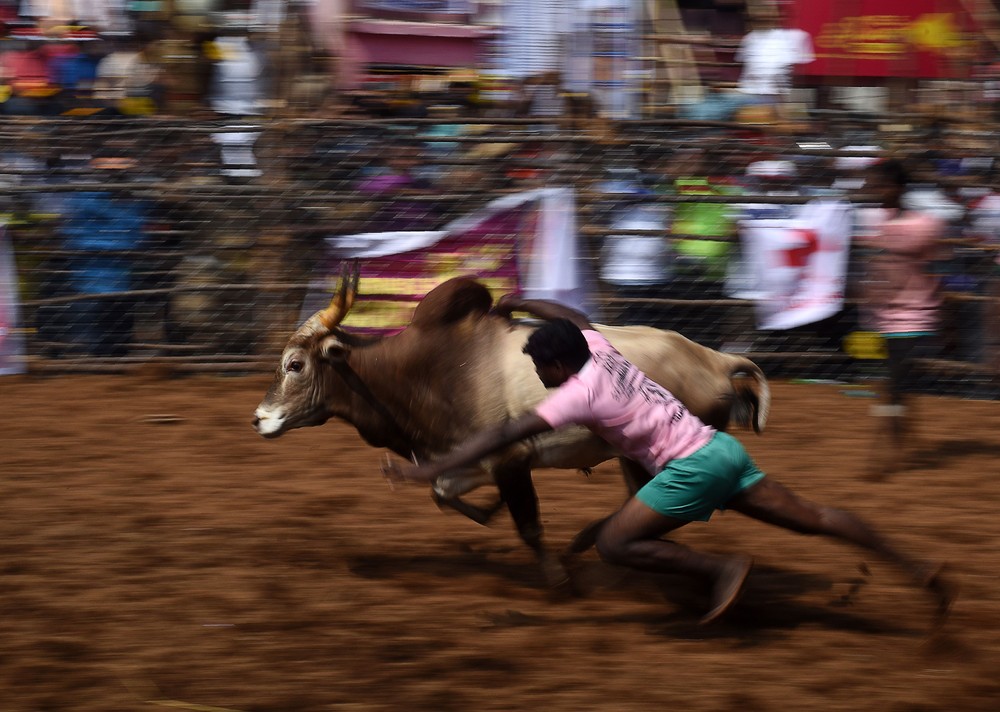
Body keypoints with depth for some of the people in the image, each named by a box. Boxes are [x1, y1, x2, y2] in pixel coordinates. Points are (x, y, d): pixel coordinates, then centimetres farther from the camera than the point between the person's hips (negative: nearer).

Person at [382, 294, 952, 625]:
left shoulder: (576, 393, -11)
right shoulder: (598, 349, 9)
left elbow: (505, 437, -16)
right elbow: (573, 315, 33)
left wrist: (431, 471, -16)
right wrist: (520, 303, 47)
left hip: (691, 465, -9)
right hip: (722, 447, 9)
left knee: (615, 544, -8)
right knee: (810, 518, 11)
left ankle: (724, 568, -12)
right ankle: (916, 567, 11)